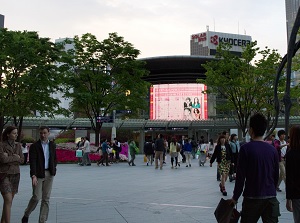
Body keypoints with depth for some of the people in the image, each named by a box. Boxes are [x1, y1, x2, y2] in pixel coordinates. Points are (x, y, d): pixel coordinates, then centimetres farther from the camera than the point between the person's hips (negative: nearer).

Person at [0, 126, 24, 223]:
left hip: (15, 175, 5)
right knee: (8, 200, -14)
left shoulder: (18, 145, 7)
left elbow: (21, 160, -1)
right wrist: (15, 158, -10)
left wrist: (9, 158, -12)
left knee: (9, 201, 9)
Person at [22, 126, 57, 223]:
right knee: (36, 197, -5)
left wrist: (53, 169, 6)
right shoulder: (34, 146, -5)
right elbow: (32, 161, -13)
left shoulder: (52, 145, 9)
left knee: (46, 199, 6)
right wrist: (33, 175, -22)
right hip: (38, 174, -4)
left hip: (49, 174, 4)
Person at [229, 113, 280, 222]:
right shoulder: (272, 149, 2)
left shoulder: (246, 148, -10)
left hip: (252, 198, -3)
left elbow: (240, 176, -10)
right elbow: (276, 176, 10)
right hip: (271, 197, 4)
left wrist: (235, 197, 0)